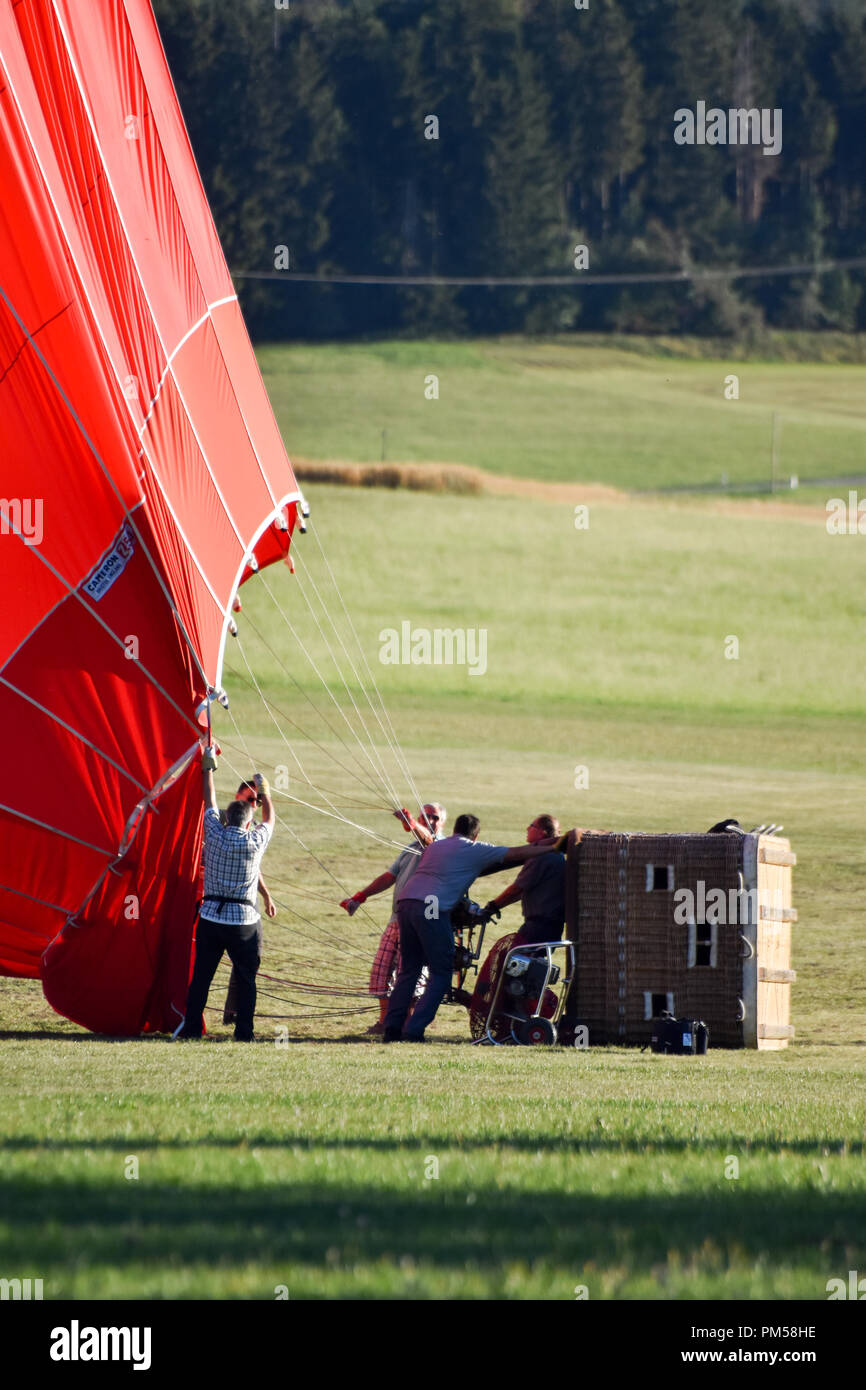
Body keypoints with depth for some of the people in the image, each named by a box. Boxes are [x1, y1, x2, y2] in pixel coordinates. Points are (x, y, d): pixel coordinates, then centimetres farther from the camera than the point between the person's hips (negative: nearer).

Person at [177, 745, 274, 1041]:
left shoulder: (215, 836, -2)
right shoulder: (255, 842, -5)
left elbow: (209, 803, 13)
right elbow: (270, 818, 16)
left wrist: (208, 767, 23)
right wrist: (263, 790, 32)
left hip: (210, 915, 2)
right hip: (244, 920, -2)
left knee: (201, 974, 6)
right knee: (246, 977, 4)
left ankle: (192, 1027, 6)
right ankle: (244, 1031, 0)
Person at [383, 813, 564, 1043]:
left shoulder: (435, 846, 28)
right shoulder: (474, 849, 7)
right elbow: (516, 853, 9)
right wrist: (550, 848, 19)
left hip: (405, 901, 7)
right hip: (431, 908, -7)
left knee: (409, 971, 15)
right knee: (440, 975, 0)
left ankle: (392, 1029, 8)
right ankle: (414, 1031, -9)